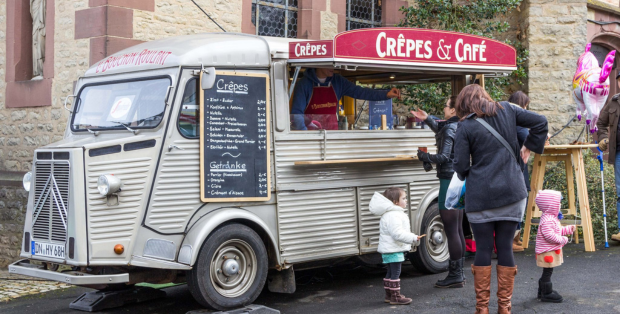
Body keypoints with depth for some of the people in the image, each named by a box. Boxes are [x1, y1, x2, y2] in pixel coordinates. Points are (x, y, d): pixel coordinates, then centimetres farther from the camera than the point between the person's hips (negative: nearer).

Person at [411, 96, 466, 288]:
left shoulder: (450, 129, -13)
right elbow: (441, 132, 34)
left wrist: (424, 156, -6)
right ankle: (459, 273, 19)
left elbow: (443, 157, -19)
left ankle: (455, 276, -3)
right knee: (457, 230, 14)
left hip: (450, 181, -10)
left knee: (451, 231, -6)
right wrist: (427, 120, 29)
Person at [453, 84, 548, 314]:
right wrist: (529, 148, 15)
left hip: (480, 196, -3)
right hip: (512, 193, 3)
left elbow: (460, 166, -7)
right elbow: (540, 122, 7)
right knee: (505, 247, 7)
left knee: (483, 249, 4)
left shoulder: (466, 127, -6)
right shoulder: (506, 110, 6)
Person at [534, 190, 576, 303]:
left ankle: (542, 291, 27)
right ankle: (547, 294, 2)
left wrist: (568, 229, 17)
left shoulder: (552, 218, 14)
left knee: (547, 272, 18)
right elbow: (549, 235, -28)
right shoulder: (547, 220, -23)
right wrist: (562, 240, -21)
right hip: (547, 252, -11)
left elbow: (558, 231, 25)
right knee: (547, 272, -4)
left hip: (552, 251, 11)